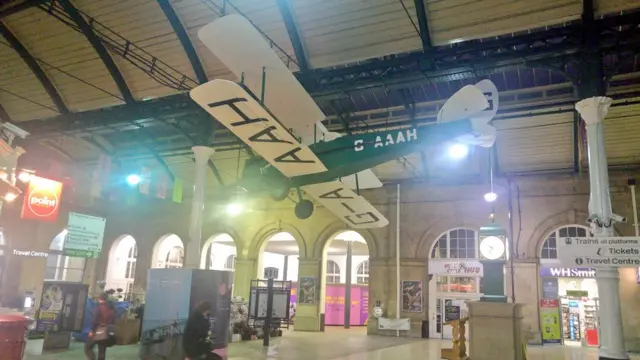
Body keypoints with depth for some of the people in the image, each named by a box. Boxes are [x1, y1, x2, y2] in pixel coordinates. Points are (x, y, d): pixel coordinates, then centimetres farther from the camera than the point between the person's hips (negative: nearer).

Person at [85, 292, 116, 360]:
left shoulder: (99, 307, -8)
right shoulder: (112, 308, 12)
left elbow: (95, 320, -15)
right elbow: (113, 320, 13)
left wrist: (92, 330, -12)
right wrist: (111, 329, 17)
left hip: (99, 331, -6)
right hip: (108, 331, 6)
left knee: (88, 347, 5)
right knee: (102, 350, 12)